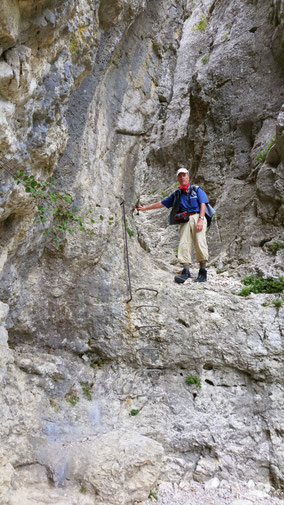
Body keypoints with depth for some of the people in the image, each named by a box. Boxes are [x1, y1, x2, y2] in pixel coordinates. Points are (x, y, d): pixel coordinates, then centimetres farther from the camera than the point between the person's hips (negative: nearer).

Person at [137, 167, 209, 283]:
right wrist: (146, 208, 28)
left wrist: (200, 219, -14)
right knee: (184, 244, -12)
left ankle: (203, 272, -12)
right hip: (185, 221, 4)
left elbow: (203, 204, 1)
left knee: (200, 244, -15)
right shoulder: (176, 194, 22)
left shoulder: (196, 190, 13)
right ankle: (186, 271, -15)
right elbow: (162, 203, 27)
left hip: (197, 218, -3)